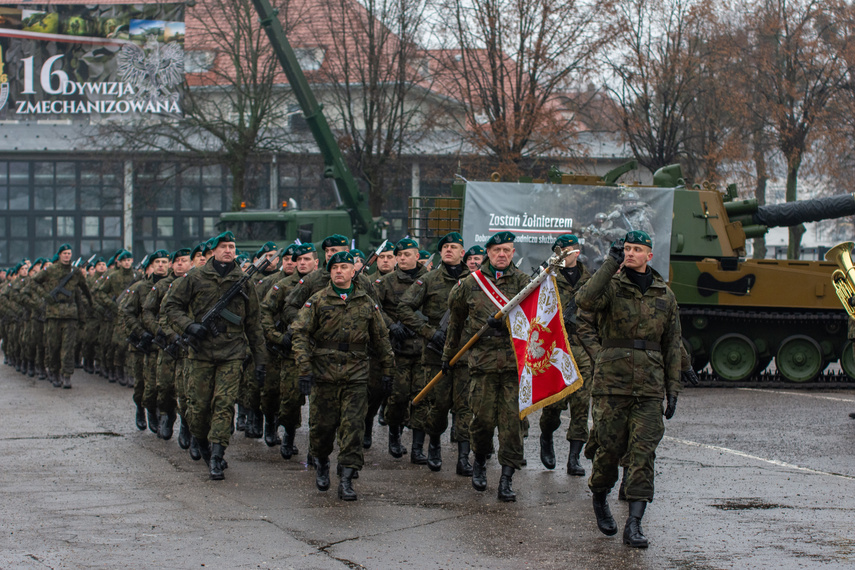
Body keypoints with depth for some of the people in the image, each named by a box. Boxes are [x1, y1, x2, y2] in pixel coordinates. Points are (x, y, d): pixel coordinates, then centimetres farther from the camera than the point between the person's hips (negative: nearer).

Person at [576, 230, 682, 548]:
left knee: (643, 453, -5)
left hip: (649, 386, 2)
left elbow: (672, 346, 15)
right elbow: (585, 301, -23)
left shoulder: (664, 295, 11)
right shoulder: (611, 286, 1)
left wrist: (673, 389, 10)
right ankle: (599, 499, 31)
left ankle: (634, 525, -5)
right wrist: (611, 264, -22)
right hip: (612, 381, -2)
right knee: (609, 448, 2)